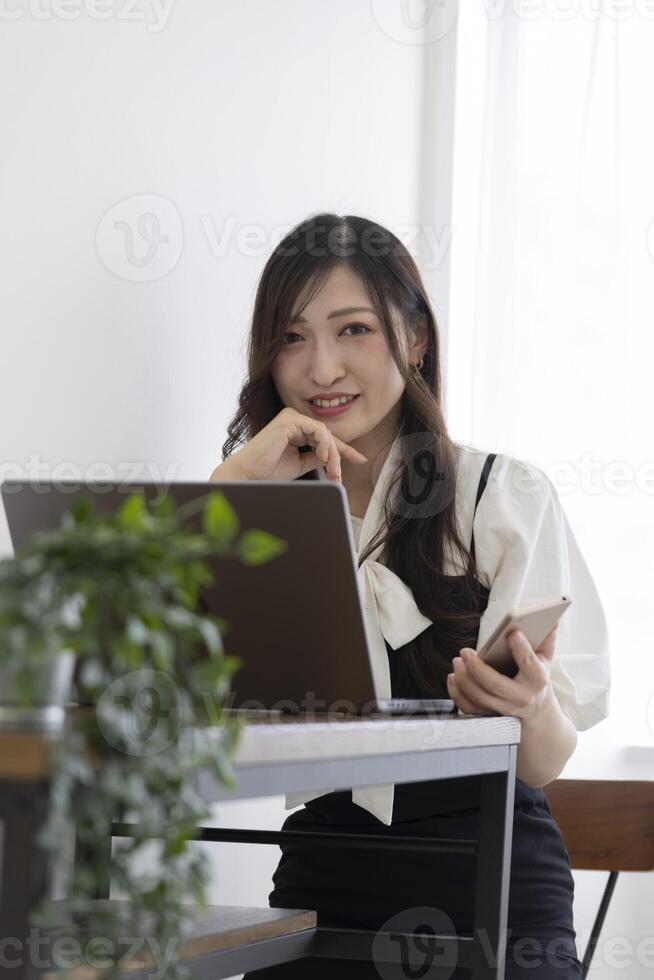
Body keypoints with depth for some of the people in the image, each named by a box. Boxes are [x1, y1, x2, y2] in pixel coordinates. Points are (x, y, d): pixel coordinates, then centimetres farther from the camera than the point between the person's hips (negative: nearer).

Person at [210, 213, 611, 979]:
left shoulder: (507, 497, 3)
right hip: (323, 876, 2)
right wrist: (236, 478, -7)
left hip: (490, 889, -2)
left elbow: (546, 763, -2)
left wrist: (528, 707, -25)